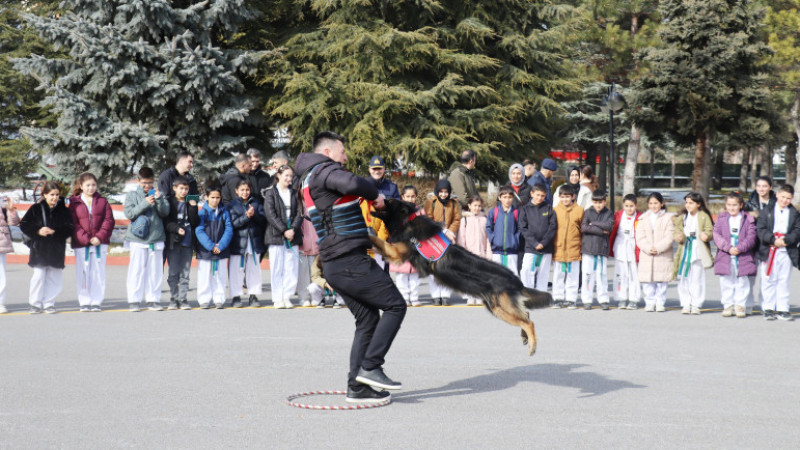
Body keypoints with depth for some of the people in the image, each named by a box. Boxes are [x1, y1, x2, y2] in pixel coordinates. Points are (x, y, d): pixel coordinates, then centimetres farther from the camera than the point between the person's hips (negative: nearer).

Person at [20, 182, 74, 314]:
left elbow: (70, 229, -1)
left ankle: (49, 303, 13)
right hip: (39, 249, -1)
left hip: (57, 250, 1)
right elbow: (24, 225, 1)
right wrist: (38, 231, -13)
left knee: (54, 278, 2)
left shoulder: (63, 210, 4)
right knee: (38, 276, -3)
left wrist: (54, 232, -15)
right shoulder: (36, 209, 2)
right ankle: (35, 304, 9)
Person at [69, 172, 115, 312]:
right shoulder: (74, 203, 2)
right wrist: (86, 239, -14)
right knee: (83, 273, 2)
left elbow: (109, 220, 1)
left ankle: (96, 301, 11)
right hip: (81, 244, -1)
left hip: (100, 243, 1)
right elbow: (74, 224, -3)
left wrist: (100, 237, -11)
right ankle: (84, 302, 11)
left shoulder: (102, 201, 6)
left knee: (99, 273, 3)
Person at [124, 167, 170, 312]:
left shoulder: (158, 194, 10)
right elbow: (129, 213, -6)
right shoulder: (132, 195, 5)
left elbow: (165, 213, 2)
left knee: (155, 271, 4)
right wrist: (145, 203, -15)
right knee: (137, 270, -2)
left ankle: (153, 300, 10)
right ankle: (134, 301, 3)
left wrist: (159, 200, -14)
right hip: (137, 239, -2)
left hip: (156, 239, 2)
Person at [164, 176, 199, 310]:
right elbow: (166, 222, -5)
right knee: (173, 273, 1)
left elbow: (195, 222, 3)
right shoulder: (169, 203, 1)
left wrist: (193, 208, -8)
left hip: (188, 242, 3)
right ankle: (173, 300, 7)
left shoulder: (190, 203, 11)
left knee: (185, 273, 5)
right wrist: (176, 229, -20)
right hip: (173, 242, -3)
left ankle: (183, 300, 10)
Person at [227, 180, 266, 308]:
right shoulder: (232, 205, 1)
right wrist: (246, 216, -21)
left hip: (255, 242, 3)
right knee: (237, 270, -1)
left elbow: (263, 219, 0)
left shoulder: (256, 202, 8)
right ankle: (236, 296, 6)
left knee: (254, 268, 6)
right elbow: (234, 223, -8)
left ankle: (253, 296, 14)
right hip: (238, 243, -3)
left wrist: (254, 214, -18)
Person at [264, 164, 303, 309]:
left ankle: (287, 296, 8)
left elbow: (299, 213, 7)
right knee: (277, 267, -2)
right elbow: (270, 214, -6)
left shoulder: (294, 193, 13)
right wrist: (284, 230, -12)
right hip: (276, 235, -3)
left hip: (292, 236, 3)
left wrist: (293, 229, -8)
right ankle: (277, 298, 2)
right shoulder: (271, 193, 3)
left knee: (292, 267, 0)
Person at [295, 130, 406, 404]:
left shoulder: (309, 179, 23)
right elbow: (352, 184, -30)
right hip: (350, 260, -10)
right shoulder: (325, 170, -9)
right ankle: (370, 367, -9)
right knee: (395, 305, -6)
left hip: (334, 265, 10)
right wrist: (374, 194, -12)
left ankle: (357, 387, 11)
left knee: (367, 319, 13)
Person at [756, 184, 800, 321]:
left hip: (786, 252, 2)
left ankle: (783, 309, 9)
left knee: (784, 281, 4)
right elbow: (760, 230, -4)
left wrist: (785, 240, -13)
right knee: (768, 280, 1)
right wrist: (773, 240, -16)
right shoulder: (767, 211, 4)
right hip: (768, 251, -1)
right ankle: (768, 308, 7)